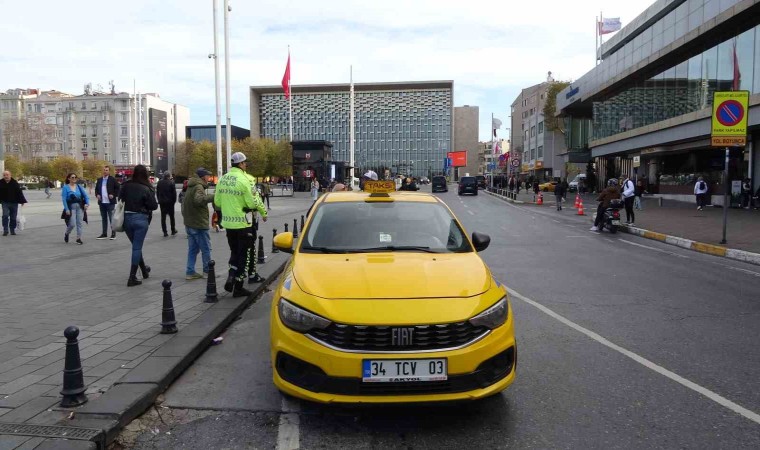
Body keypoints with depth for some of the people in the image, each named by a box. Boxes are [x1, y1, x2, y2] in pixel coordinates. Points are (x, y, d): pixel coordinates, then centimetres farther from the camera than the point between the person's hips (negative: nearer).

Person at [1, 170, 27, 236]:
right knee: (5, 215, -13)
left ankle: (12, 230, 18)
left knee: (13, 217, 6)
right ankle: (5, 230, -7)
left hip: (14, 203, 0)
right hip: (5, 203, 0)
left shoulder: (14, 183, -2)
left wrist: (22, 201, -3)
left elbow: (19, 192, -1)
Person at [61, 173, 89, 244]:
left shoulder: (79, 186, 9)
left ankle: (79, 238, 9)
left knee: (79, 223, 2)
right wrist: (66, 209, -14)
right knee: (72, 224, -7)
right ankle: (66, 234, 23)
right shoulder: (65, 187, -2)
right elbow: (64, 199, -7)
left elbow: (85, 195, 6)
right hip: (71, 207, -3)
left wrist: (87, 203, -12)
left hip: (80, 207, 4)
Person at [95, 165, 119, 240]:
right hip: (102, 202, 6)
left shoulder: (112, 180, -3)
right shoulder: (99, 180, 13)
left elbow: (118, 188, -3)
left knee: (111, 218, -3)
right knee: (103, 218, 11)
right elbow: (96, 189, 21)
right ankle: (104, 234, 17)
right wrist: (97, 194, 3)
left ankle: (113, 233, 3)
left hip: (110, 202, -5)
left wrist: (114, 195, -15)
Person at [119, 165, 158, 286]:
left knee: (136, 246, 20)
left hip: (127, 218, 4)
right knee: (137, 247, 1)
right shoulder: (146, 189, -12)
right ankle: (132, 278, -1)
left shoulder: (125, 186, -2)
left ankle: (144, 270, 37)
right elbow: (154, 206, -9)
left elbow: (120, 199, 6)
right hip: (140, 219, -4)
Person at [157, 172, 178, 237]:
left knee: (163, 217, 5)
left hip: (162, 202, 3)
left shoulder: (159, 183, 3)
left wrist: (159, 200, 15)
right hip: (170, 202, -3)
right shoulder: (171, 183, -11)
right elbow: (174, 193, -10)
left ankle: (165, 232, 2)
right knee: (171, 216, 10)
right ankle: (173, 231, 17)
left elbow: (157, 192, 8)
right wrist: (174, 200, 2)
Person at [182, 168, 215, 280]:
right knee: (206, 249, 2)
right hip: (199, 224, -10)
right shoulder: (198, 187, -16)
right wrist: (213, 196, -35)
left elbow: (184, 203, 24)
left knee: (193, 249, 12)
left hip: (189, 223, 10)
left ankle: (190, 272, 12)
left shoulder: (190, 187, 17)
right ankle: (207, 271, 9)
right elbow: (199, 199, -36)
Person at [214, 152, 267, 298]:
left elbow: (217, 202, 9)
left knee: (234, 252, 21)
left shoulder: (222, 179, 5)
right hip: (242, 223, -6)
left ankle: (231, 278, 6)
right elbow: (251, 203, -15)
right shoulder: (243, 180, -15)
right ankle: (238, 287, 9)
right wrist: (263, 211, 3)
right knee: (243, 254, 5)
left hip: (228, 223, 6)